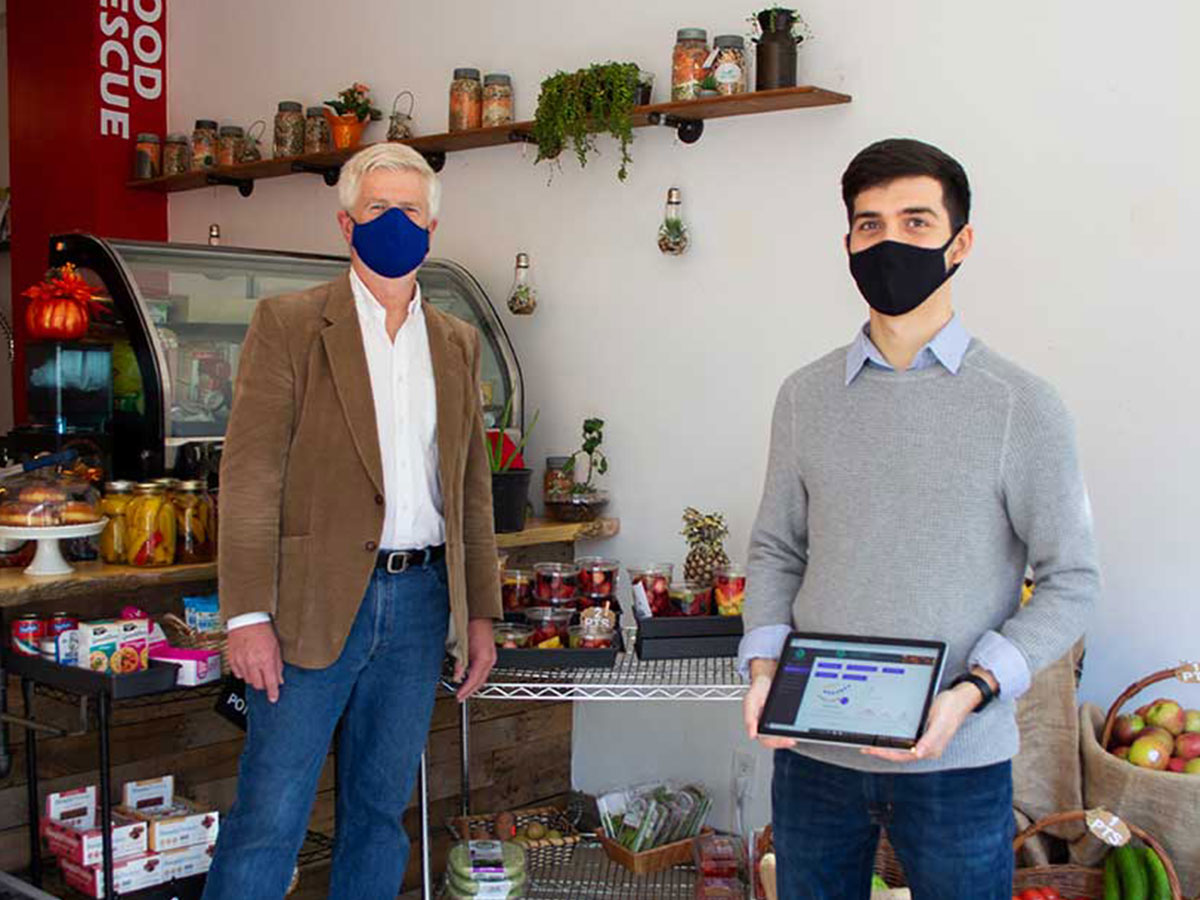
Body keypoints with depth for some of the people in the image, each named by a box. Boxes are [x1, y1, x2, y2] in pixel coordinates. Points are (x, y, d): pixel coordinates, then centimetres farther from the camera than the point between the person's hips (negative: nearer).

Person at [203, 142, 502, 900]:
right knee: (269, 820, -1)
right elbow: (249, 476, -7)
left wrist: (479, 613, 10)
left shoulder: (458, 343, 12)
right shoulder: (289, 323, -2)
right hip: (316, 604, -4)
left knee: (381, 812, 13)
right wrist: (248, 616, -14)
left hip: (421, 602, 5)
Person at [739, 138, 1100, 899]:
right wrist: (765, 664, -5)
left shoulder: (1023, 407, -6)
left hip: (957, 760, -3)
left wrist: (972, 690, -17)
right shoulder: (806, 397, 5)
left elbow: (1072, 581, -4)